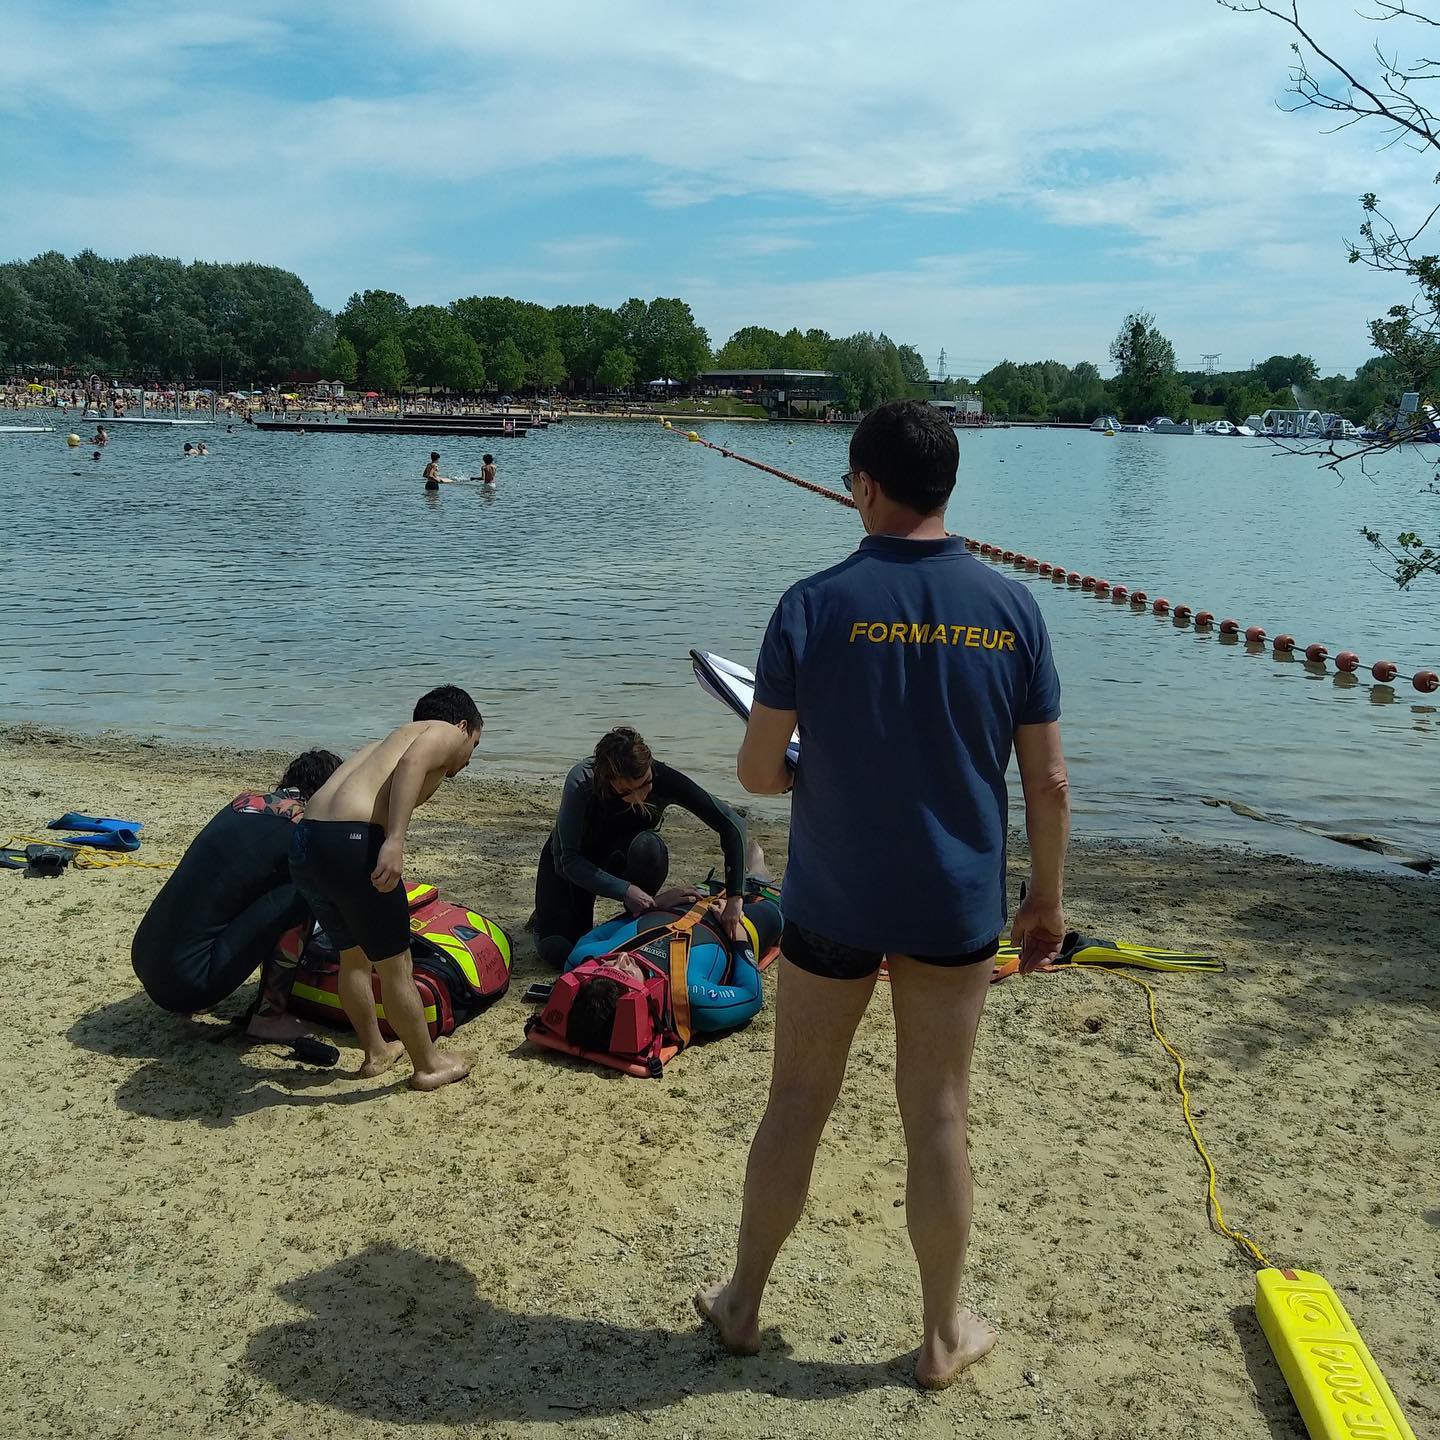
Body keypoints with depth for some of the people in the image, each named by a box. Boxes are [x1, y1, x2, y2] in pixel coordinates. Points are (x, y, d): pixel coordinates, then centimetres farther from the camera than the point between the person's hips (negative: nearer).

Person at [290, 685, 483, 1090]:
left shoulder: (395, 738, 34)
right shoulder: (447, 733, 11)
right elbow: (411, 763, -13)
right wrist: (395, 842, -24)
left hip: (303, 845, 8)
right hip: (350, 844, -8)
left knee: (353, 956, 26)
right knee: (395, 964, 9)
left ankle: (375, 1052, 41)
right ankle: (429, 1064, 24)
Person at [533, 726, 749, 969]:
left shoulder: (662, 778, -32)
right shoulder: (581, 782, -36)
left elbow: (731, 824, -31)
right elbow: (569, 860, -35)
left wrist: (734, 899, -37)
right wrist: (626, 890, -46)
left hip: (622, 855, 1)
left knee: (647, 847, -35)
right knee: (557, 951, -19)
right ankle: (547, 911, 14)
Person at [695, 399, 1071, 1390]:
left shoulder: (815, 605, -13)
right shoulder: (1012, 609, -6)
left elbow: (756, 770, -11)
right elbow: (1048, 783, -4)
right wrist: (1048, 901, 9)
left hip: (832, 902, -1)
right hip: (957, 908, 1)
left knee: (797, 1105, 15)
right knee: (939, 1120, 13)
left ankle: (743, 1303, 33)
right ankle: (944, 1336, 29)